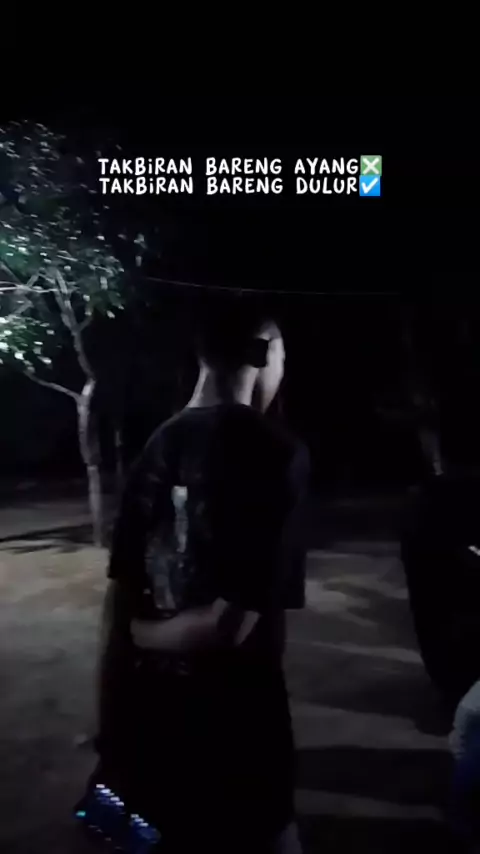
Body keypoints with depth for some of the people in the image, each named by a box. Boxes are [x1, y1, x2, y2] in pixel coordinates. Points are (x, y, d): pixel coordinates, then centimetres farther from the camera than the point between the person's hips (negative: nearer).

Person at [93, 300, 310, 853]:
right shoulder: (278, 454, -17)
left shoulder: (158, 445, -1)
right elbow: (236, 623, -23)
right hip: (234, 724, -6)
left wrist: (110, 729, 8)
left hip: (145, 720, 6)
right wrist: (146, 637, -4)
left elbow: (118, 601, 0)